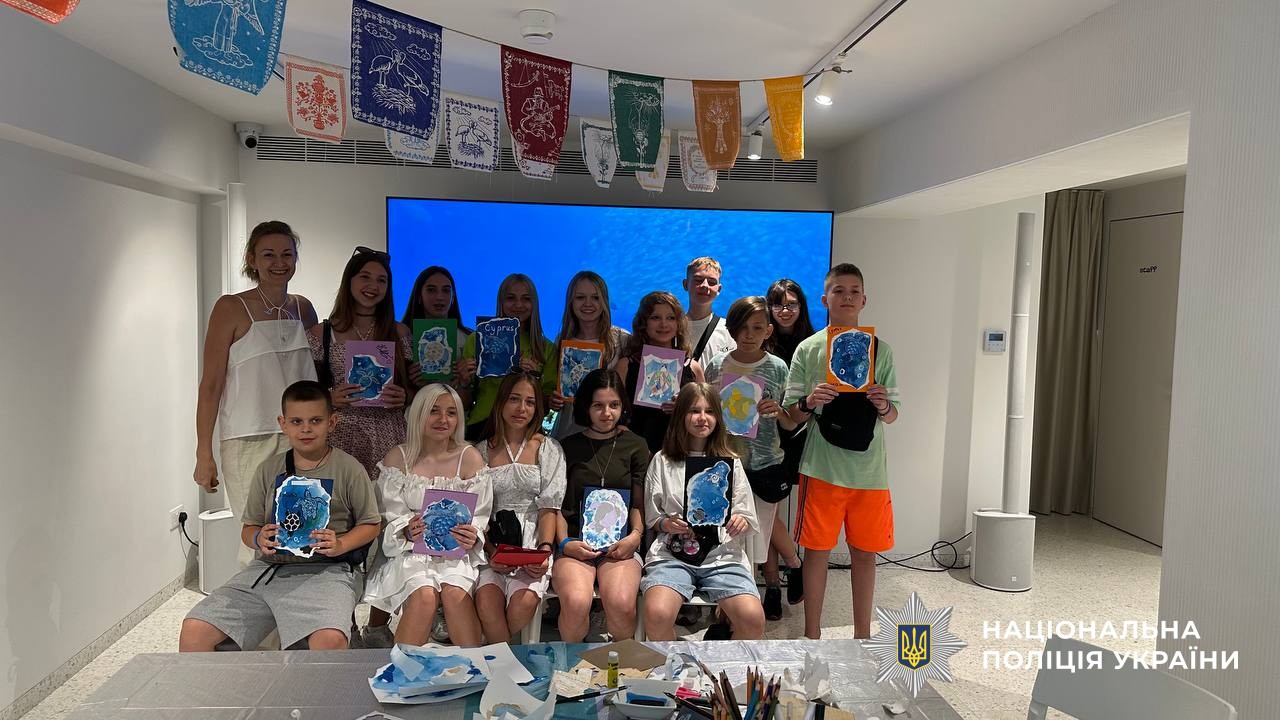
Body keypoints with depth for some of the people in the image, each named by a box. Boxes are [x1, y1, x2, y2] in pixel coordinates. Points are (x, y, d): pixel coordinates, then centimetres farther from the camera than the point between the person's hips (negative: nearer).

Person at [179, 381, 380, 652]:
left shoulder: (348, 469, 1)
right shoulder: (269, 470, 13)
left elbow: (370, 525, 6)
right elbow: (248, 529, 18)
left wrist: (339, 545, -13)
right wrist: (259, 539, -6)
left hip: (325, 569, -5)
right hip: (268, 567, 5)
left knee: (329, 640, -36)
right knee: (193, 632, -9)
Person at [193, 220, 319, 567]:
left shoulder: (303, 308, 11)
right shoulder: (231, 309, -4)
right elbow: (211, 385, -5)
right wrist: (204, 454, -8)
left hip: (298, 440, 5)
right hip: (248, 443, -4)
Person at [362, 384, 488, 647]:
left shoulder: (470, 458, 4)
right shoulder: (397, 458, 4)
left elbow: (480, 517, 2)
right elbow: (391, 516, 0)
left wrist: (473, 536, -20)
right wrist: (408, 531, -21)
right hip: (410, 549, 0)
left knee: (455, 593, -29)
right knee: (424, 594, -29)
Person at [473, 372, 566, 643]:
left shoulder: (549, 450, 9)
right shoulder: (481, 451, 11)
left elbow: (549, 508, 3)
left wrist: (545, 550, -13)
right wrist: (490, 551, -10)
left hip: (532, 541, -1)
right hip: (491, 543, 1)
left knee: (525, 600, -28)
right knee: (486, 599, -29)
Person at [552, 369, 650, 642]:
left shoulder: (635, 445, 14)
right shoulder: (569, 446, 13)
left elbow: (639, 503, 11)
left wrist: (635, 535, -8)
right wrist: (564, 543, -5)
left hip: (620, 545, 0)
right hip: (575, 543, 0)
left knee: (621, 604, -29)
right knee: (576, 603, -31)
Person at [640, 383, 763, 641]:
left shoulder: (730, 463, 15)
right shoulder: (662, 461, 11)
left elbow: (748, 521, 15)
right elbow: (652, 519, 14)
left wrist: (740, 523, -7)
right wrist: (666, 524, -7)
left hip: (723, 555, 1)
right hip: (673, 554, -1)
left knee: (753, 620, -26)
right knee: (656, 615, -30)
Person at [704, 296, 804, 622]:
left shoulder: (778, 368, -6)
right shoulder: (716, 366, -3)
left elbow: (791, 425, 0)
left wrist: (777, 411, -20)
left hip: (766, 463, -2)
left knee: (763, 526, 6)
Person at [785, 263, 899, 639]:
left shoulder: (881, 350, 6)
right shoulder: (808, 348, 0)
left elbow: (892, 416, 9)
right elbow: (790, 415, 2)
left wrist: (883, 405, -14)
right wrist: (809, 403, -19)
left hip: (869, 470, 2)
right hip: (822, 468, -2)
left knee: (864, 552, 11)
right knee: (817, 550, 5)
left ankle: (863, 635, 28)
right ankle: (812, 635, 20)